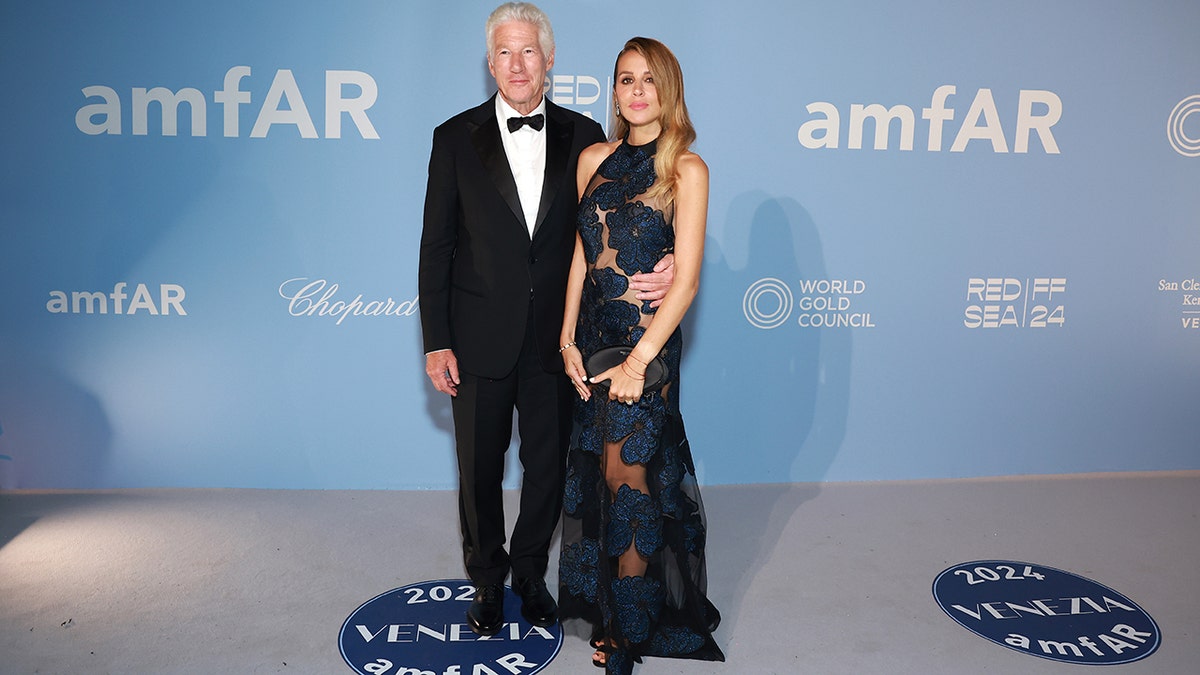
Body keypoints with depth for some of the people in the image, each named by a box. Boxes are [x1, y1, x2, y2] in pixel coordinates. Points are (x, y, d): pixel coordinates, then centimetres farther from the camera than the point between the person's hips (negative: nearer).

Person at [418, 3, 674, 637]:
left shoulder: (583, 136, 1)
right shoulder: (456, 137, -2)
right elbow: (436, 246, -2)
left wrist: (653, 268, -18)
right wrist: (436, 342, -5)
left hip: (554, 339, 1)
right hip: (481, 339, -1)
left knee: (548, 466, 14)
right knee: (479, 470, 14)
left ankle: (530, 571, 40)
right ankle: (487, 578, 38)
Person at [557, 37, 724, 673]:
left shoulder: (686, 168, -7)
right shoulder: (593, 159, 8)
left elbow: (687, 279, -11)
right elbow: (580, 254, 9)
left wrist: (638, 359, -16)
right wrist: (568, 339, 1)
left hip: (648, 336, -4)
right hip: (594, 332, 5)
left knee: (624, 473, -1)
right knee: (597, 472, 12)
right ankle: (603, 597, 34)